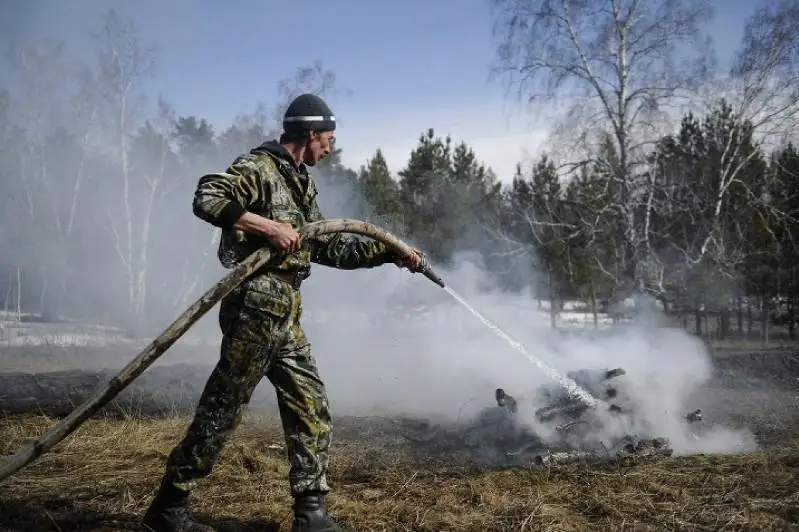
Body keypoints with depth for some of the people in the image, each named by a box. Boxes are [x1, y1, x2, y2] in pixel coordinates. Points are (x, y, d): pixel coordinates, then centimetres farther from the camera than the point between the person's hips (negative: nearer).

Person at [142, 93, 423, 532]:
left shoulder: (299, 183, 20)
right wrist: (268, 226, -25)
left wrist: (390, 254, 20)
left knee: (312, 410, 7)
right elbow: (206, 198, -23)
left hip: (285, 316, 9)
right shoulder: (258, 167, -8)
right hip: (255, 310, -9)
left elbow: (331, 248, 23)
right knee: (220, 412, -2)